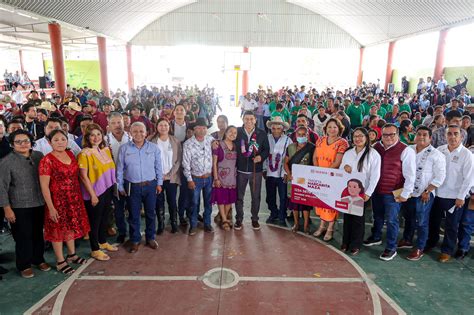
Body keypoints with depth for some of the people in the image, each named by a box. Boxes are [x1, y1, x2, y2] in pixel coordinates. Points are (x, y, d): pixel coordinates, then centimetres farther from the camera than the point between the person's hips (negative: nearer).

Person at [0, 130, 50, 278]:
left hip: (39, 204, 4)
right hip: (19, 207, -3)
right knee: (23, 237, 7)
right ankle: (24, 265, 26)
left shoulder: (38, 156, 1)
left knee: (38, 234, 16)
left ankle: (38, 259, 36)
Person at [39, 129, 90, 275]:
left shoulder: (70, 154, 3)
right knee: (58, 229, 8)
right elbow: (44, 186, -16)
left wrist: (78, 196, 12)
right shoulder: (47, 160, -16)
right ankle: (60, 262, 23)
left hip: (74, 198, 6)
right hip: (58, 200, -6)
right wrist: (51, 207, -17)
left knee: (71, 226, 18)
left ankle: (72, 254, 37)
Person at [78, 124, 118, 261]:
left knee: (104, 218, 21)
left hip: (107, 190, 7)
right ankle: (95, 250, 23)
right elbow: (83, 176, -17)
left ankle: (103, 242, 40)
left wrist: (113, 186, 10)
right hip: (94, 192, -7)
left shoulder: (106, 149, 4)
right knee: (94, 221, 7)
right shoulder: (84, 154, -16)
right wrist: (93, 195, -16)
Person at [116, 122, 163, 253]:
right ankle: (135, 240, 27)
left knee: (150, 213, 13)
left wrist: (159, 183, 6)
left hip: (150, 185, 1)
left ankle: (150, 238, 31)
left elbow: (158, 167, 6)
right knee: (133, 215, 10)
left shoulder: (154, 147, -1)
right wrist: (120, 186, 2)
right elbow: (120, 169, 1)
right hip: (132, 187, -1)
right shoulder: (124, 148, -3)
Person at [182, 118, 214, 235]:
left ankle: (207, 223, 29)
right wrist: (189, 179, -8)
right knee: (195, 203, 8)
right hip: (196, 178, -2)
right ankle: (193, 225, 24)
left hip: (209, 177, 3)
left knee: (208, 202, 13)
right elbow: (186, 164, -8)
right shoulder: (188, 144, -11)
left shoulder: (210, 140, -3)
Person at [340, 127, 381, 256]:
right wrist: (344, 167, -9)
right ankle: (346, 242, 24)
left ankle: (355, 245, 20)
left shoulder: (373, 154, -6)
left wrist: (368, 193, -13)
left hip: (362, 191, -4)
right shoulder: (348, 153, 9)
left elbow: (375, 175, -9)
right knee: (347, 216, 10)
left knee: (358, 218, 6)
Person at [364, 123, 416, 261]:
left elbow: (410, 175, -11)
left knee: (391, 220, 3)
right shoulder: (376, 147, 3)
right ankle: (376, 237, 43)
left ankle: (391, 248, 18)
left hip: (393, 192, -5)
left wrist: (405, 194, -11)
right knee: (377, 216, 21)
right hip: (376, 189, 5)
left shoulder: (405, 150, -12)